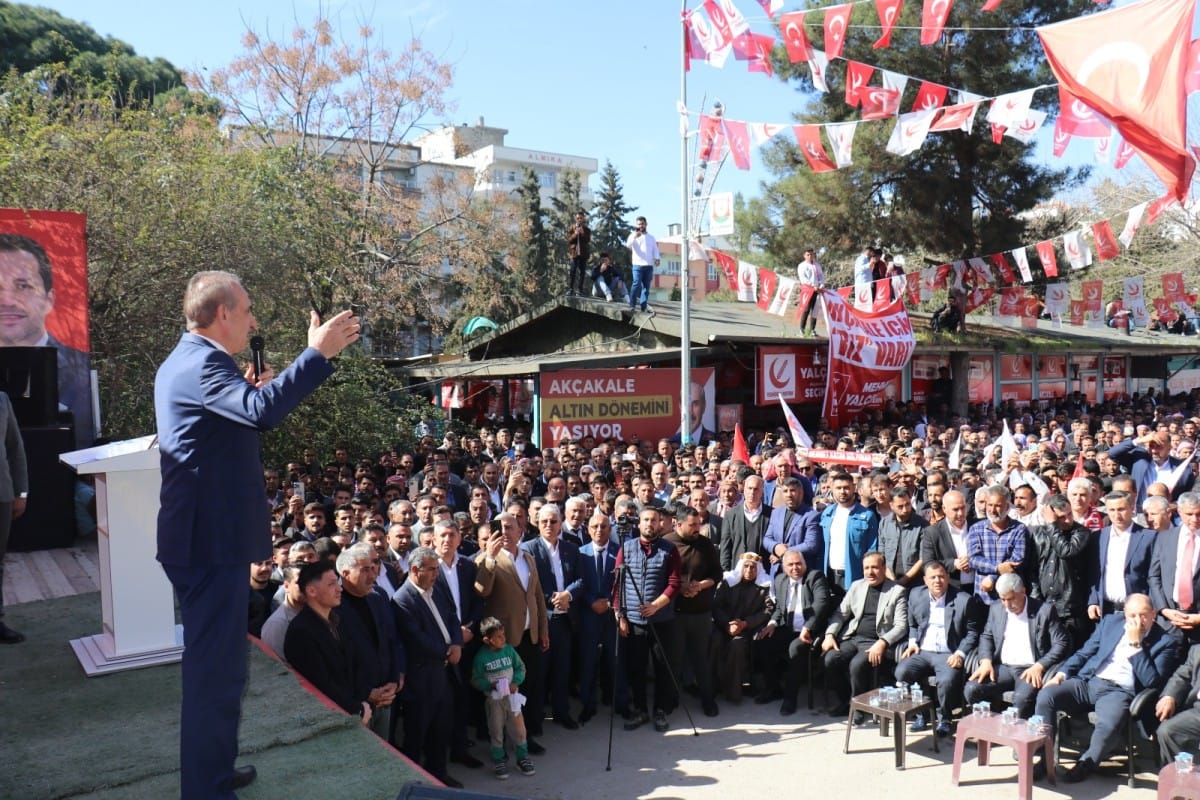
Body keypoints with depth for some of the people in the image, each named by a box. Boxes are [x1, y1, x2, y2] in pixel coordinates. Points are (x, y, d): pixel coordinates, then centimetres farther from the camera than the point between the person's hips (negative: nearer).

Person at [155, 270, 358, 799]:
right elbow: (263, 412, -35)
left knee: (211, 663, 22)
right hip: (212, 540, -11)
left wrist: (248, 390, 15)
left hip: (199, 536, 11)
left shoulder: (182, 362, 17)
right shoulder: (202, 363, -17)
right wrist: (318, 353, -33)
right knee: (217, 669, -4)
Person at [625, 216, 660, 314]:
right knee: (637, 284, -17)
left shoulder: (651, 238, 21)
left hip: (649, 265, 4)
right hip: (638, 264, -4)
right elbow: (628, 245, -8)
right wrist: (634, 237, -26)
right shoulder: (633, 235, 10)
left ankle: (643, 307, 3)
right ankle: (632, 305, -16)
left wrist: (656, 259, -5)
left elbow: (655, 250, 15)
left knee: (646, 286, 2)